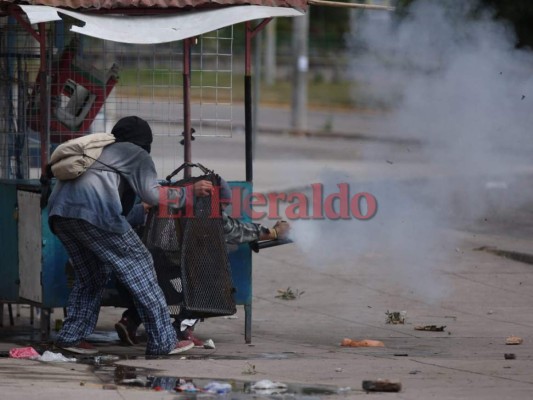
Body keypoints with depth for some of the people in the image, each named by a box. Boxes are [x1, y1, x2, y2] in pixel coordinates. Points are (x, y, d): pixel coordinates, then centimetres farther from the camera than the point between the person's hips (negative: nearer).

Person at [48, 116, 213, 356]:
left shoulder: (102, 150, 37)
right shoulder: (137, 154, 16)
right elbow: (151, 194, 4)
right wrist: (188, 192, 14)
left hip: (59, 209, 7)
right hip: (91, 209, -7)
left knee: (91, 275, 23)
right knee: (138, 265, 1)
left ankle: (71, 336, 15)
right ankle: (163, 342, 1)